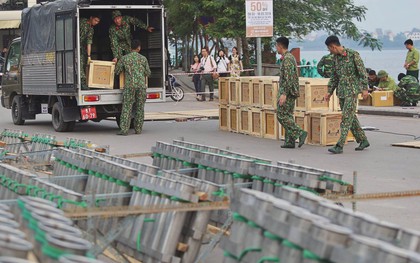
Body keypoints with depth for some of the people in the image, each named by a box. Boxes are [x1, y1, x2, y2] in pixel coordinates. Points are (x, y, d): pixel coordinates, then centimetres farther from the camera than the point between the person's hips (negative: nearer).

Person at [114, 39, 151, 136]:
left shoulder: (124, 58, 4)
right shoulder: (143, 59, 6)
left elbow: (116, 71, 9)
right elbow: (148, 73, 11)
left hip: (129, 85, -1)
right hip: (141, 85, 1)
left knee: (127, 108, -3)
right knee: (139, 108, 8)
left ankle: (124, 129, -10)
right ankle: (138, 129, 11)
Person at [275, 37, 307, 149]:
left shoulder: (287, 59, -16)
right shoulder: (290, 57, 16)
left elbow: (288, 78, -23)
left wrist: (284, 94, -26)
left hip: (287, 92, -10)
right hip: (291, 93, 10)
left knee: (282, 116, -8)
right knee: (288, 116, 10)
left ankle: (300, 133, -13)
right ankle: (289, 141, 10)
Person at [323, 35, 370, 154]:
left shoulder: (353, 54, -11)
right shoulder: (335, 58, 10)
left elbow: (362, 72, -10)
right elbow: (334, 76, 18)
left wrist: (365, 88, -14)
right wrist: (330, 92, 13)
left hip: (352, 90, -8)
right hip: (341, 91, 8)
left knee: (346, 117, -11)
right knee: (351, 117, 11)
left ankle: (340, 145, -15)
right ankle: (363, 140, 22)